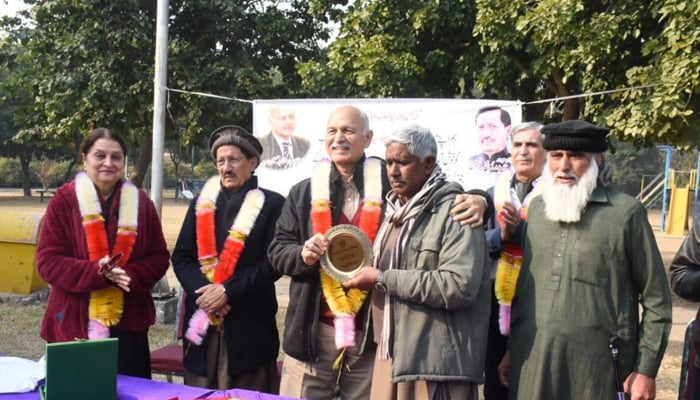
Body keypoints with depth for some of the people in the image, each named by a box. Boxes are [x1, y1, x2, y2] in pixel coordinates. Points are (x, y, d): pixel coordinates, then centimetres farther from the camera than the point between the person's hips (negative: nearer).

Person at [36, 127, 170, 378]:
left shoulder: (140, 202, 6)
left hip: (128, 324, 2)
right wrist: (97, 272, -20)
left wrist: (131, 276, -14)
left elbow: (159, 257, 7)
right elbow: (48, 261, -5)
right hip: (76, 323, -2)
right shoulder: (64, 200, -2)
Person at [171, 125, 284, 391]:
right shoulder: (202, 202, 13)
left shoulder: (272, 204, 0)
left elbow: (273, 263, -7)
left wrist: (228, 290, -15)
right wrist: (202, 290, -11)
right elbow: (181, 257, 7)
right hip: (201, 320, 4)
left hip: (249, 323, -4)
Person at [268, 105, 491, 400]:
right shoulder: (303, 193, 9)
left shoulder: (392, 185, 3)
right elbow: (277, 251, 10)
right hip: (313, 333, 1)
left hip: (373, 333, -1)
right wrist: (302, 254, -13)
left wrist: (477, 198, -16)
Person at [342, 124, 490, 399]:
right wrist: (364, 272, 6)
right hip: (390, 356, 7)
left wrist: (383, 280, -16)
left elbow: (459, 286, -22)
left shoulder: (454, 210, -10)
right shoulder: (395, 210, 17)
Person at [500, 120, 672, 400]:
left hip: (596, 376, -3)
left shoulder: (625, 213, -4)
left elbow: (656, 301, -1)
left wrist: (646, 370, -3)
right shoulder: (536, 208, 9)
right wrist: (511, 351, 14)